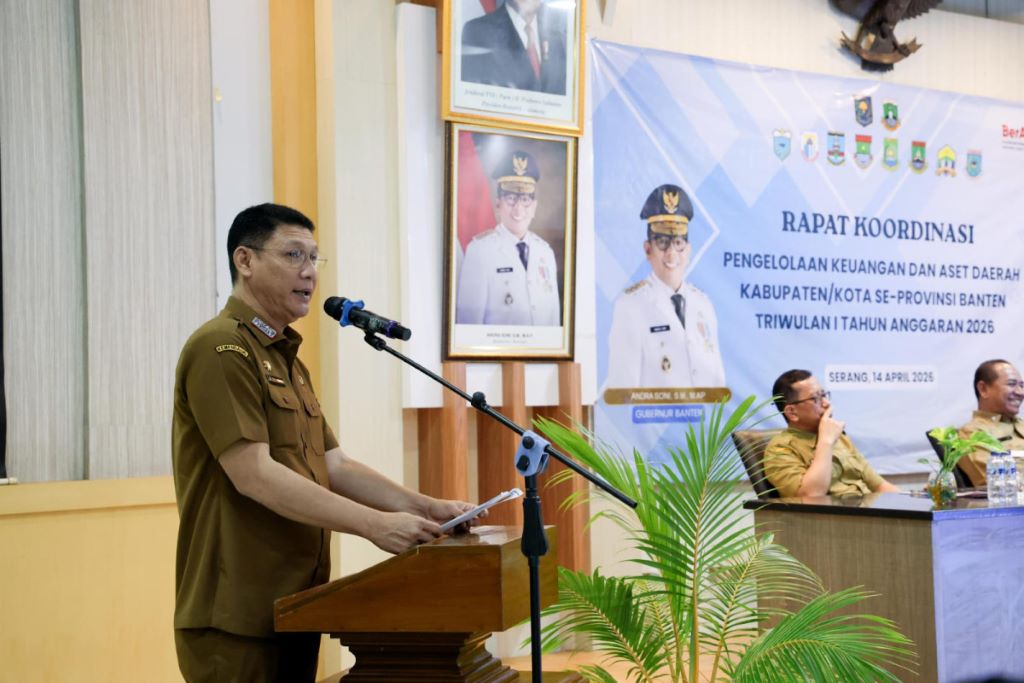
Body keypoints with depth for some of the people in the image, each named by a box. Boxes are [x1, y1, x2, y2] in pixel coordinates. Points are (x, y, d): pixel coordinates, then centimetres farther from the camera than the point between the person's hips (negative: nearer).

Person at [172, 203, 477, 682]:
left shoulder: (288, 360, 19)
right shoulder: (221, 349, -12)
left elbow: (336, 468, 14)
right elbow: (254, 476, -21)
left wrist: (424, 508, 1)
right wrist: (374, 524, -24)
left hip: (292, 610, 9)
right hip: (236, 618, -9)